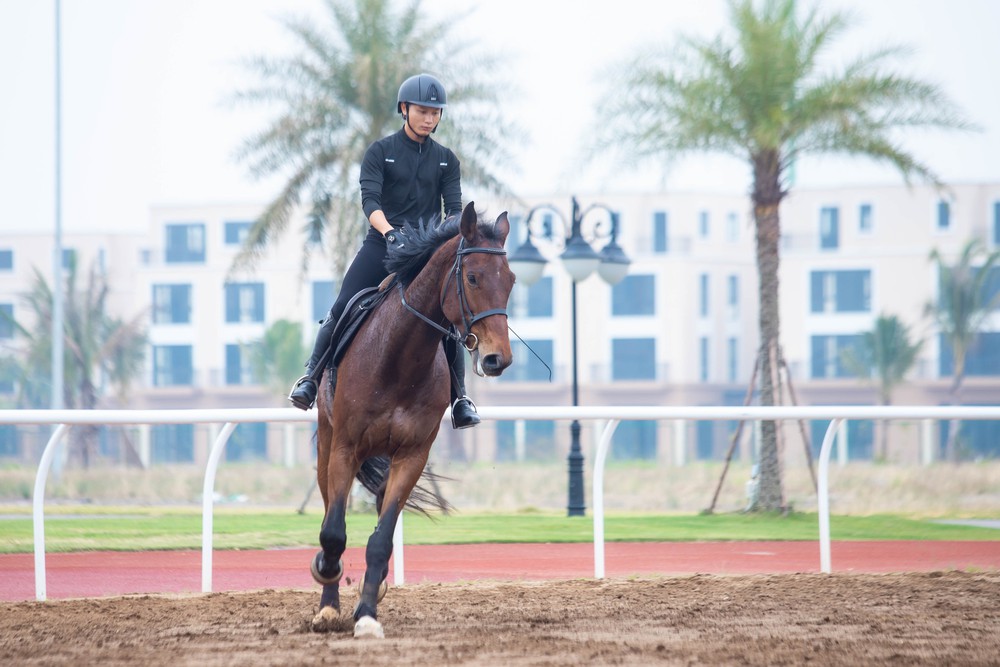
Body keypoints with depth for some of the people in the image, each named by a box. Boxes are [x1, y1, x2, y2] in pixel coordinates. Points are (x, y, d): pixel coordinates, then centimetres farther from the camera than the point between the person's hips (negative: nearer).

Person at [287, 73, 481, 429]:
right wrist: (390, 232, -29)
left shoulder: (446, 160, 10)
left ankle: (459, 399, -2)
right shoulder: (380, 152, 1)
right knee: (342, 310, -13)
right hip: (382, 244, -1)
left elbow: (454, 207, 1)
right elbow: (369, 200, -11)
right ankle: (311, 378, 0)